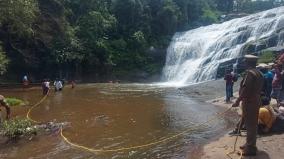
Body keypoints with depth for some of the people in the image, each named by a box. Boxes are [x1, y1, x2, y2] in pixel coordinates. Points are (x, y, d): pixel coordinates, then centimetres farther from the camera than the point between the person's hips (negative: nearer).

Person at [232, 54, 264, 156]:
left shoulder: (250, 73, -18)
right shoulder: (259, 73, 11)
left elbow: (245, 89, -24)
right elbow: (258, 89, 16)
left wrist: (238, 101, -19)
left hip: (249, 102, -10)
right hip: (255, 101, 10)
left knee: (249, 125, -2)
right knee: (252, 124, 18)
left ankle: (250, 148, 6)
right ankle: (250, 144, 31)